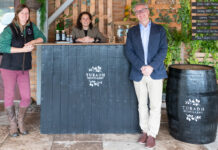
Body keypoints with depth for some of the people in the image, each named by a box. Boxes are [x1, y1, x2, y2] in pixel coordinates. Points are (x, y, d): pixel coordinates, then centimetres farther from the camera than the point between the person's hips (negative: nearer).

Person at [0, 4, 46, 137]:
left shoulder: (31, 26, 4)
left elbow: (42, 38, 8)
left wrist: (32, 42, -13)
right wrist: (23, 49, -24)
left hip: (24, 69, 4)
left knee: (26, 98, 3)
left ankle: (20, 122, 25)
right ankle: (13, 124, 22)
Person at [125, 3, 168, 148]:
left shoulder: (159, 29, 7)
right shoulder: (132, 31, 11)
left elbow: (163, 49, -2)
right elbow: (129, 51, 2)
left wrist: (151, 67, -15)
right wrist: (141, 67, -13)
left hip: (155, 73, -2)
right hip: (138, 74, 2)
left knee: (155, 105, -2)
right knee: (142, 105, 10)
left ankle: (152, 135, 8)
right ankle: (145, 131, 23)